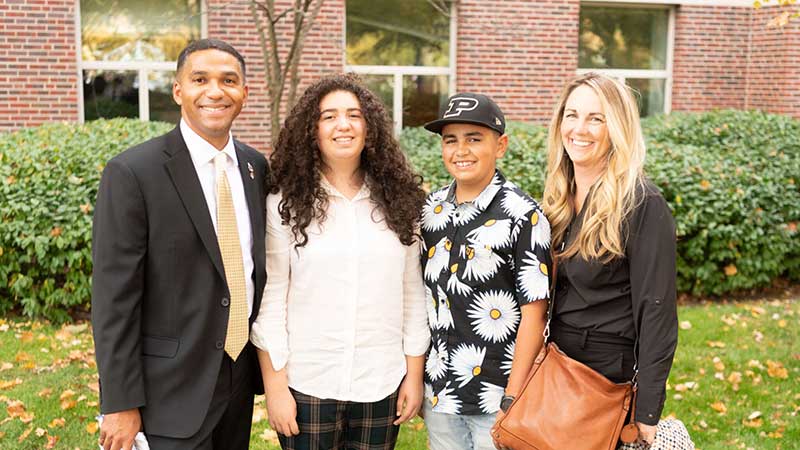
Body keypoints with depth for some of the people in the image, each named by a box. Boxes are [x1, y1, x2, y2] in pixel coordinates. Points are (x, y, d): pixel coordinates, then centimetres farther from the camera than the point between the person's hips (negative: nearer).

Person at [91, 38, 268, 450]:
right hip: (171, 386, -5)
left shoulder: (256, 167, 4)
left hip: (241, 373, 6)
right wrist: (121, 405, -14)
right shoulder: (132, 173, -14)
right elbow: (114, 298, -14)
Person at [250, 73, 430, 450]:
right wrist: (274, 385, -7)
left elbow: (413, 292, 6)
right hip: (307, 384, -2)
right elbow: (270, 298, -5)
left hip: (382, 383, 2)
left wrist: (415, 375, 5)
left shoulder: (397, 201, 4)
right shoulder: (285, 203, -4)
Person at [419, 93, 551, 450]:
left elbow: (534, 312, -13)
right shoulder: (431, 209, 4)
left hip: (495, 397, -5)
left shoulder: (523, 215, -12)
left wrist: (512, 400, -15)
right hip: (438, 393, 5)